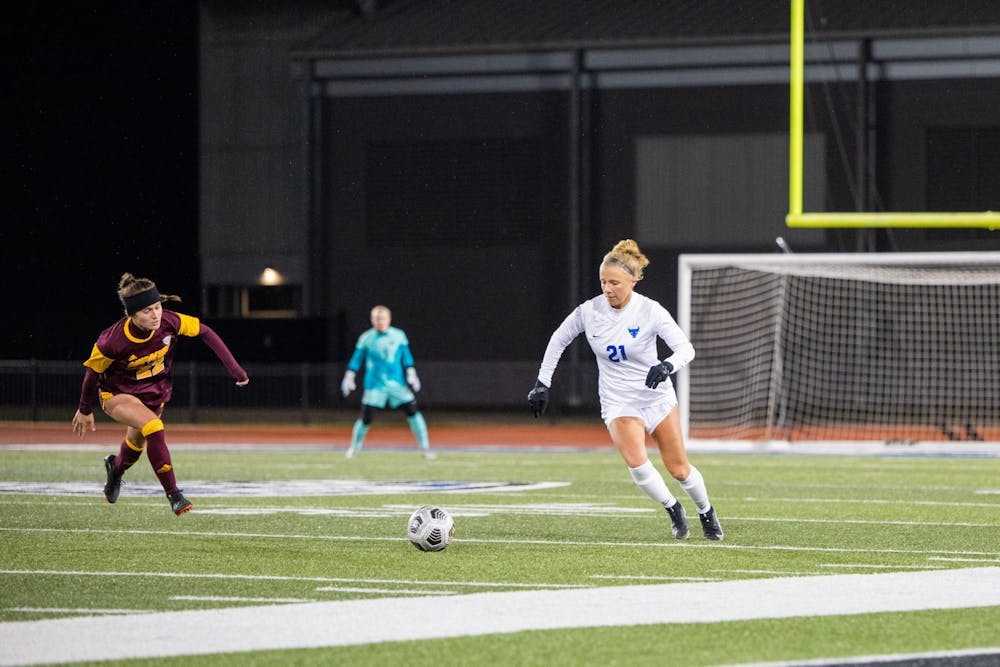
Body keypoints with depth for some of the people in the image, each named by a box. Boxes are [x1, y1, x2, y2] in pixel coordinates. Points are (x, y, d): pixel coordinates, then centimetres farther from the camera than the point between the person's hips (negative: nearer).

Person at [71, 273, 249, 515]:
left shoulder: (169, 322, -27)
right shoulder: (113, 341, -33)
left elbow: (204, 332, -11)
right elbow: (93, 371, -15)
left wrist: (234, 368, -12)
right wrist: (85, 410, -2)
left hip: (155, 392, 5)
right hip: (117, 393, -5)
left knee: (137, 442, 23)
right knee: (153, 427, -30)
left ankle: (115, 468, 60)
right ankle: (173, 495, -22)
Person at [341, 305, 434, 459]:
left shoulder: (398, 336, 3)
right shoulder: (366, 338, 0)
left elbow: (407, 358, 10)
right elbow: (356, 360, 6)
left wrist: (411, 377, 4)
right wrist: (349, 378, 1)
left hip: (398, 383, 1)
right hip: (375, 385, -1)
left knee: (413, 412, -8)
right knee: (366, 418, -5)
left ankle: (425, 448, 0)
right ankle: (354, 447, 20)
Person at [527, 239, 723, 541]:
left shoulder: (650, 311, -16)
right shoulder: (589, 311, -10)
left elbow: (686, 348, -20)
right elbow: (558, 340, 7)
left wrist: (667, 366, -42)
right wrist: (542, 384, 5)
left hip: (657, 396, 0)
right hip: (618, 402, 0)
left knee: (679, 469, 6)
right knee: (636, 462, -24)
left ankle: (706, 512, 35)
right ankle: (672, 508, 2)